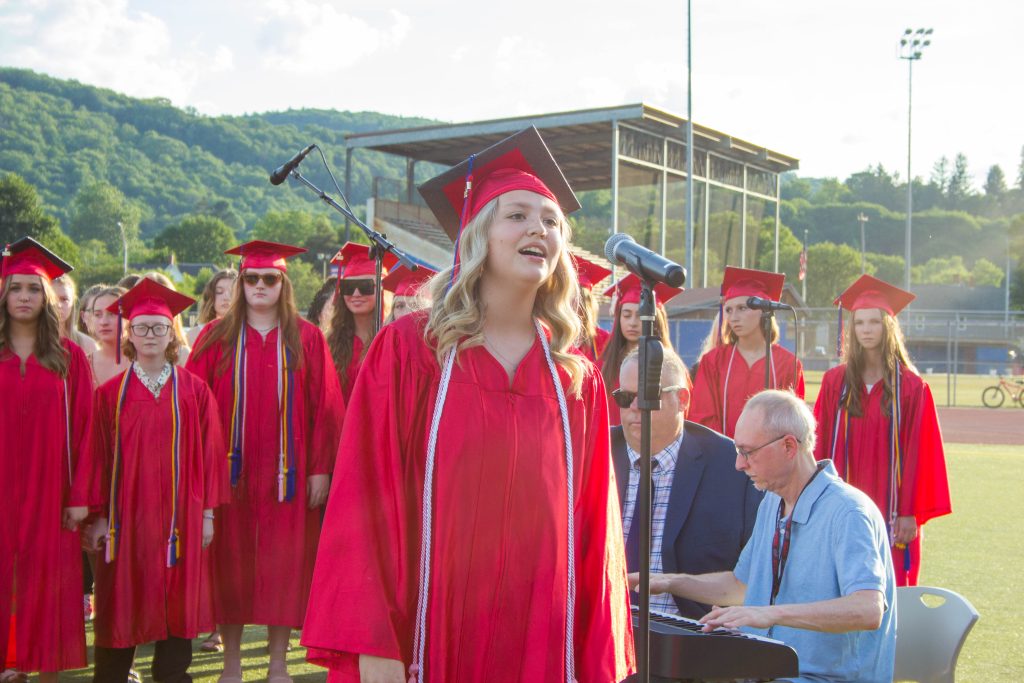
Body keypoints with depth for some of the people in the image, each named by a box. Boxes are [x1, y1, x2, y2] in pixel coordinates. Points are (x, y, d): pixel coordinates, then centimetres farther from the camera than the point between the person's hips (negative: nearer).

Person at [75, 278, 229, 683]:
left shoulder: (194, 391, 3)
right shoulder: (110, 393, 3)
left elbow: (209, 452, 3)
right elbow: (99, 457, 2)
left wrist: (207, 512, 0)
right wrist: (99, 515, -3)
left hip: (179, 516, 0)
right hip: (125, 515, 0)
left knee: (176, 601, 5)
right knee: (122, 602, 5)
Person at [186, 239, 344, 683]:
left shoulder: (306, 339, 3)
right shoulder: (216, 338, 4)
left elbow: (324, 407, 1)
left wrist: (320, 468, -5)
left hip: (287, 474, 0)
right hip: (229, 471, 0)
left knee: (284, 565, 5)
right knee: (231, 564, 6)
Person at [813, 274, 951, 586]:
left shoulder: (912, 387, -1)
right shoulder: (835, 382, 4)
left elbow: (918, 452, -3)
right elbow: (820, 445, 4)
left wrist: (910, 513, -7)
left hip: (890, 513, -1)